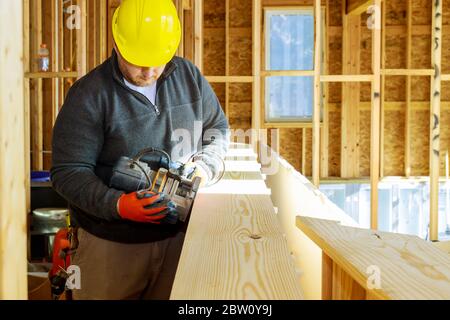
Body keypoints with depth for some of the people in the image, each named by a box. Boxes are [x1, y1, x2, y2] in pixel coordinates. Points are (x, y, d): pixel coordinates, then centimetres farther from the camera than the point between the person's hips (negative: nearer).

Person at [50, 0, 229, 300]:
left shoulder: (189, 76, 0)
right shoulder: (90, 95, -13)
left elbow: (218, 128, 13)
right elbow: (68, 172, -14)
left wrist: (204, 166, -7)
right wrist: (116, 204, -30)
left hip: (178, 233, 4)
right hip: (111, 242, -3)